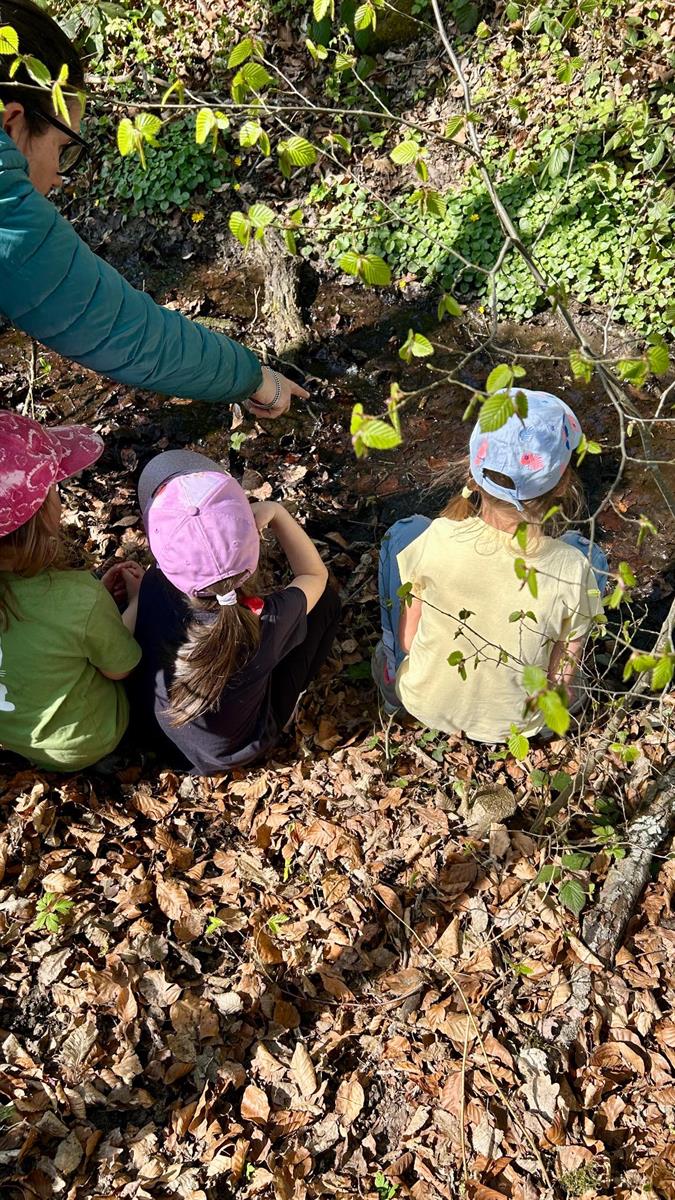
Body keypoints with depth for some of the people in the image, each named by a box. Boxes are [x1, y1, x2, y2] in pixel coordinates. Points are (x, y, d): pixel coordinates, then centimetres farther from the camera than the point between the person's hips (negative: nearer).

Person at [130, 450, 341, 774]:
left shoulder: (153, 589, -33)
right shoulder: (266, 621, -38)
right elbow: (315, 575, -14)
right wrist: (275, 513, -19)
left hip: (153, 729, 3)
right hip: (235, 748, -2)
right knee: (325, 599, 2)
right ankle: (287, 705, 22)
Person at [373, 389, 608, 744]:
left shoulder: (436, 539, -29)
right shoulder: (574, 571, -29)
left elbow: (408, 640, -13)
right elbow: (562, 678, -15)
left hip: (423, 702, 0)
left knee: (405, 531, 15)